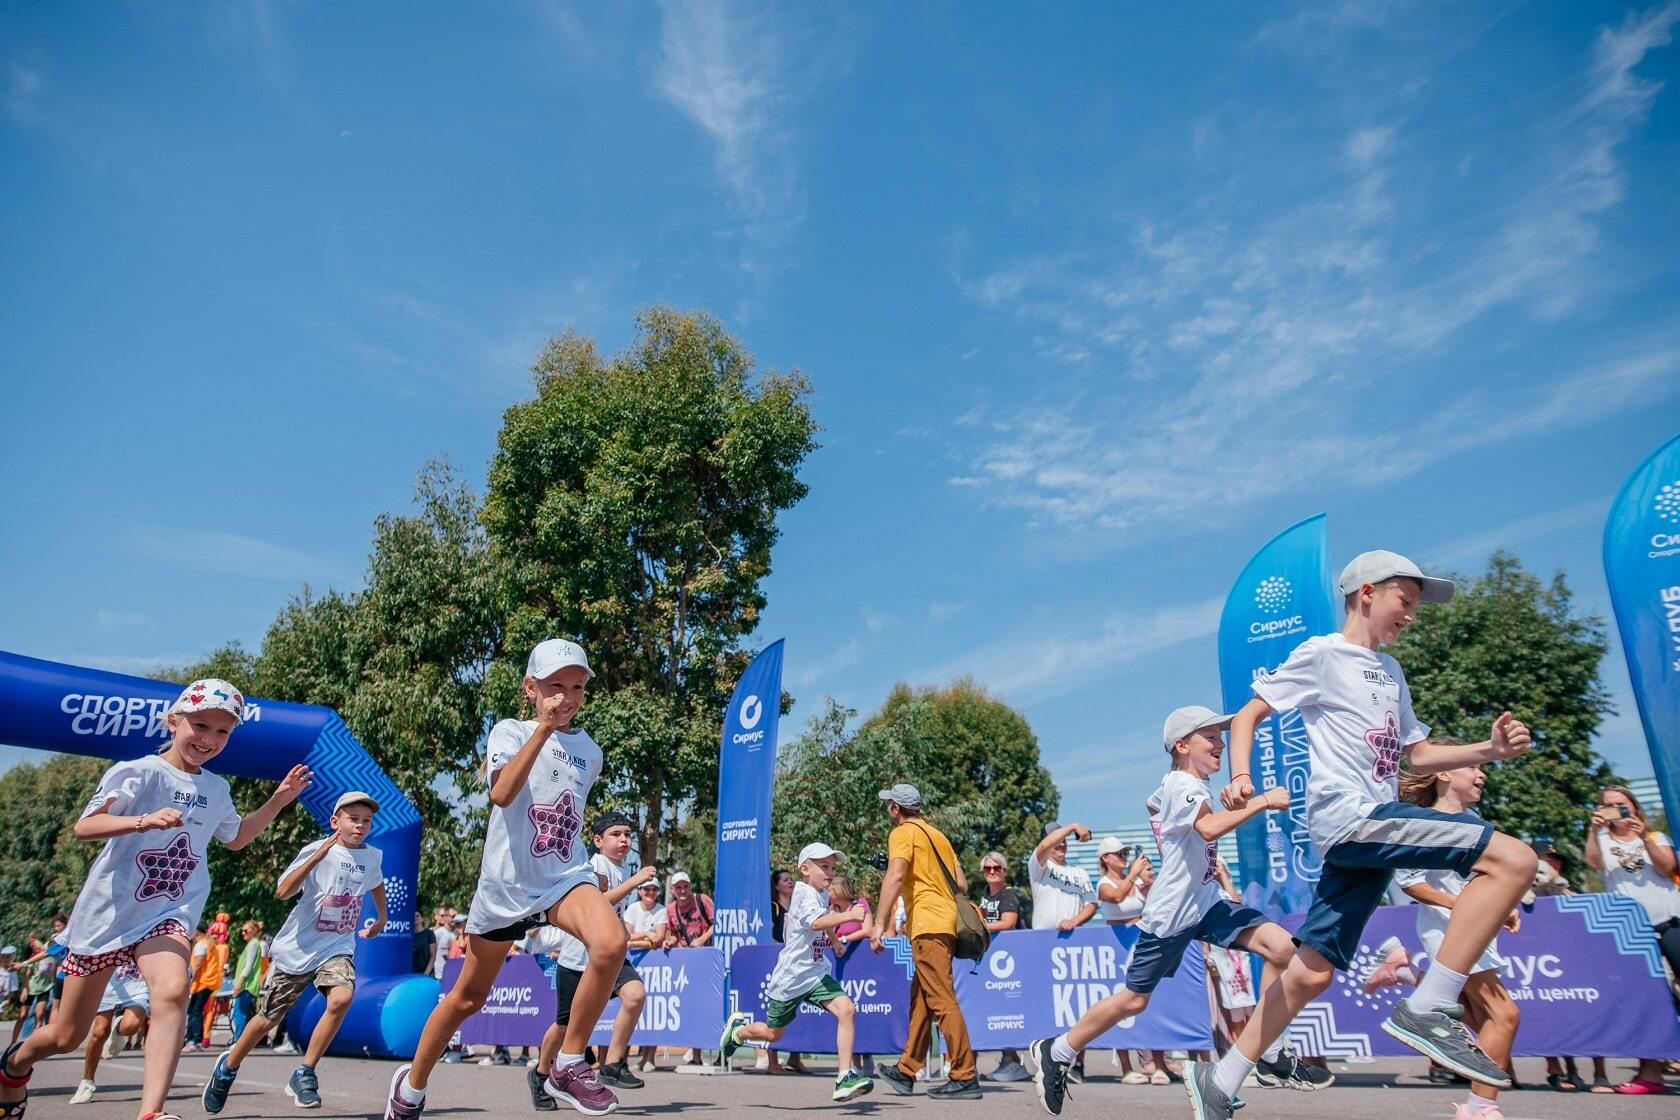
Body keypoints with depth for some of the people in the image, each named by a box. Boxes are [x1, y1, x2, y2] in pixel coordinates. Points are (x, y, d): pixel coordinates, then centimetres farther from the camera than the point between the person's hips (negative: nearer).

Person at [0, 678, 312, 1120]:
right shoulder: (138, 773, -10)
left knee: (172, 990, -29)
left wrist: (277, 802, 11)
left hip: (168, 913, 2)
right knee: (66, 1036, 13)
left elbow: (234, 838, 24)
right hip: (107, 913, -2)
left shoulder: (216, 789, 7)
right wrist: (143, 821, -39)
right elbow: (83, 826, -21)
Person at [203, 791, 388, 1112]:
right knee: (268, 1019, 10)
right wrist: (317, 857, -36)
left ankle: (304, 1076, -8)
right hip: (296, 949, -2)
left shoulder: (373, 857, 2)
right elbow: (282, 891, -27)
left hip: (338, 948, 3)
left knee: (341, 999, -25)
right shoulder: (315, 850, -13)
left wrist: (381, 917, 31)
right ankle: (227, 1067, 41)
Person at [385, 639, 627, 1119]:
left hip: (566, 876, 2)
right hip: (506, 882, -2)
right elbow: (501, 793, -24)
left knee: (611, 942, -29)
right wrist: (545, 727, -28)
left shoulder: (590, 750, 8)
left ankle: (568, 1066, -11)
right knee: (468, 996, 14)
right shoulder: (509, 731, -4)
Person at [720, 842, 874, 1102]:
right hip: (791, 975, -6)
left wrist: (839, 920, 11)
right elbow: (816, 923, -42)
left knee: (846, 1010, -18)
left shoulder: (823, 895, 6)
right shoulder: (805, 894, -20)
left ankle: (845, 1078, -15)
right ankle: (736, 1030, 44)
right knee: (773, 1033, 13)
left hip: (817, 973, 6)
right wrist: (848, 915, -52)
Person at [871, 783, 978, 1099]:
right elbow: (962, 884, 20)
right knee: (920, 1000, 14)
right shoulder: (937, 834, 23)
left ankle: (965, 1077, -9)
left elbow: (895, 876, -17)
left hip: (928, 924, -9)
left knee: (942, 1001, -8)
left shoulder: (903, 833, -2)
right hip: (947, 923, 9)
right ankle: (906, 1071, 20)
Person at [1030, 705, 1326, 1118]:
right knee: (1134, 1000, 2)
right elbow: (1209, 827, -37)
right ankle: (1056, 1051, 20)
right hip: (1169, 913, -8)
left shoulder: (1179, 785, 11)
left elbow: (1153, 803, 33)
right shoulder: (1182, 785, -17)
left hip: (1207, 903, 8)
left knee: (1282, 947, -12)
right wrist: (1262, 802, -36)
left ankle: (1272, 1054, 1)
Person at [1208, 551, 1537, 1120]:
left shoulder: (1390, 671, 24)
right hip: (1348, 813, -8)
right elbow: (1248, 714, -2)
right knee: (1513, 859, -17)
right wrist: (1240, 778, -19)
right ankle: (1427, 1010, -16)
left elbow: (1417, 754, 27)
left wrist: (1489, 749, 11)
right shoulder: (1322, 653, 0)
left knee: (1312, 972, 7)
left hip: (1370, 826, 8)